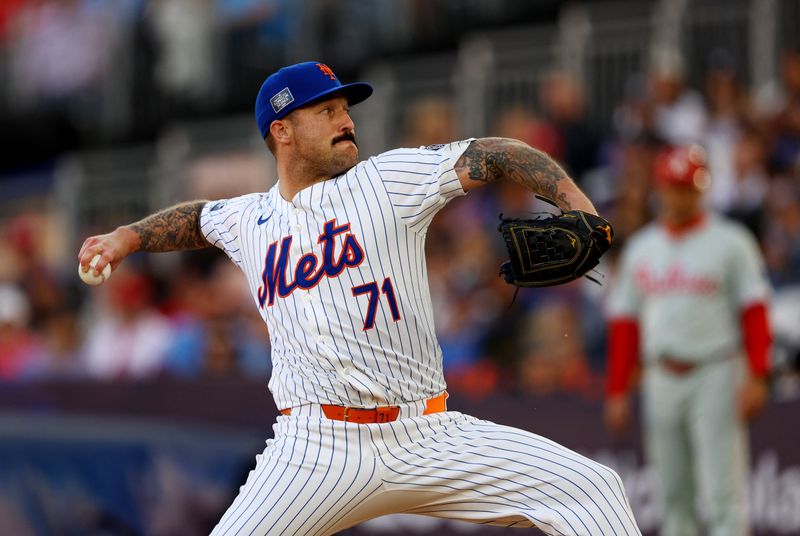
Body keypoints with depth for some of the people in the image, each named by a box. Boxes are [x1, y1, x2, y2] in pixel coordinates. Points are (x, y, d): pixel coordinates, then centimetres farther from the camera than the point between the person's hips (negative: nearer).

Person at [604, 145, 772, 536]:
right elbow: (624, 323, 13)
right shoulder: (640, 249, 13)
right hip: (661, 381, 4)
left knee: (723, 495, -10)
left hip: (715, 375, -4)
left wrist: (756, 378, -14)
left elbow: (754, 312, -5)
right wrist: (617, 391, 9)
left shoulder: (730, 242, 0)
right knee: (672, 496, 7)